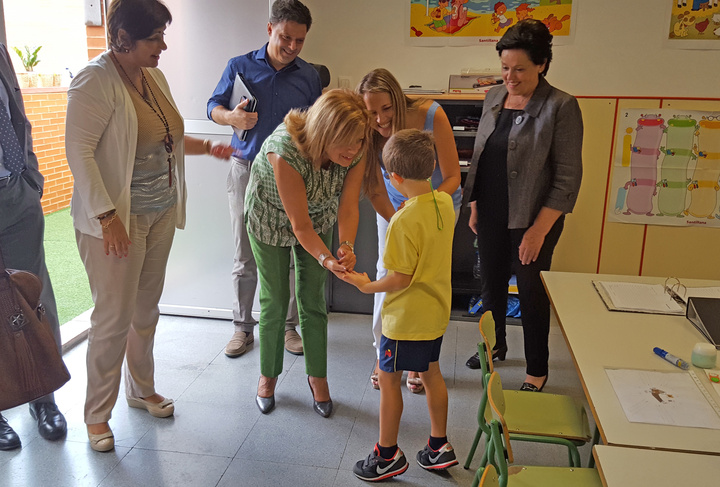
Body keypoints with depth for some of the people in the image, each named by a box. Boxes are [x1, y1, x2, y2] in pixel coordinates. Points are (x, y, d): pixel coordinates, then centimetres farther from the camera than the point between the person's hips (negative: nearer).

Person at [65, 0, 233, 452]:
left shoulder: (154, 76, 9)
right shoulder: (96, 82, -16)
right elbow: (79, 152, -20)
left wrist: (206, 147, 12)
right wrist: (107, 217, -24)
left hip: (161, 212, 8)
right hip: (117, 218, -7)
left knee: (147, 309, 18)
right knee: (115, 316, 1)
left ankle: (142, 389, 37)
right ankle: (97, 414, 20)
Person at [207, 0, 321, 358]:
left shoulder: (309, 76, 6)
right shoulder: (240, 66, 2)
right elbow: (213, 107, 7)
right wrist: (232, 117, -16)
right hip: (246, 171, -1)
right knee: (244, 257, 6)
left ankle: (288, 326, 21)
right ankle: (243, 327, 22)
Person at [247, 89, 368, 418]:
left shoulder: (355, 152, -27)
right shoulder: (285, 150, -41)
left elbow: (348, 207, -24)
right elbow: (300, 225, -37)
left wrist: (347, 246, -42)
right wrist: (326, 258, -50)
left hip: (320, 217, 3)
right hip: (271, 218, -3)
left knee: (313, 300, 6)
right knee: (274, 300, 5)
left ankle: (317, 376, 25)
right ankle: (268, 375, 27)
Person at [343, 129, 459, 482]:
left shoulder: (404, 221, -27)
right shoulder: (445, 202, -3)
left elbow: (401, 279, -23)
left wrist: (367, 286, -8)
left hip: (406, 317, -8)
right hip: (436, 311, 8)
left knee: (389, 379, 9)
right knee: (431, 373, 21)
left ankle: (388, 455, 25)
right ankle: (439, 447, 34)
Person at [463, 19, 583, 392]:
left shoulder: (561, 107, -14)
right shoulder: (493, 98, 5)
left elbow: (568, 177, -14)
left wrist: (539, 229, -18)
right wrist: (474, 205, 12)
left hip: (532, 220, -6)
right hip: (491, 215, 6)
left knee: (531, 292, 6)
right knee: (491, 284, 18)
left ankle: (537, 371, 26)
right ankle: (495, 346, 43)